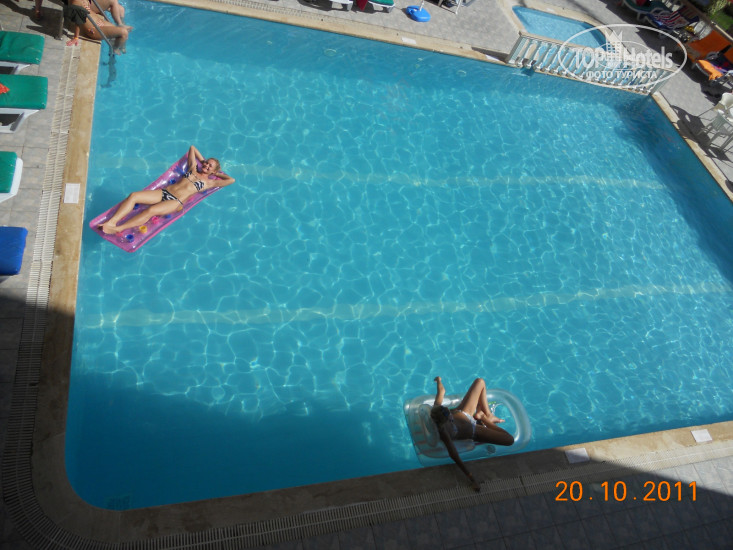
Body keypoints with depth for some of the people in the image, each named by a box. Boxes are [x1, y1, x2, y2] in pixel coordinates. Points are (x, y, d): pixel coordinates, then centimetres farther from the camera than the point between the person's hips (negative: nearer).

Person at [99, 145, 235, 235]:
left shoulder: (210, 182, 9)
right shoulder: (193, 169, 22)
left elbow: (231, 180, 0)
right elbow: (192, 148, 35)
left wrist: (218, 174, 15)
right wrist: (202, 159, 38)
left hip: (177, 202, -6)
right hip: (164, 192, 6)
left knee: (151, 211, -33)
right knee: (133, 196, -16)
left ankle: (117, 229, -34)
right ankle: (111, 222, -25)